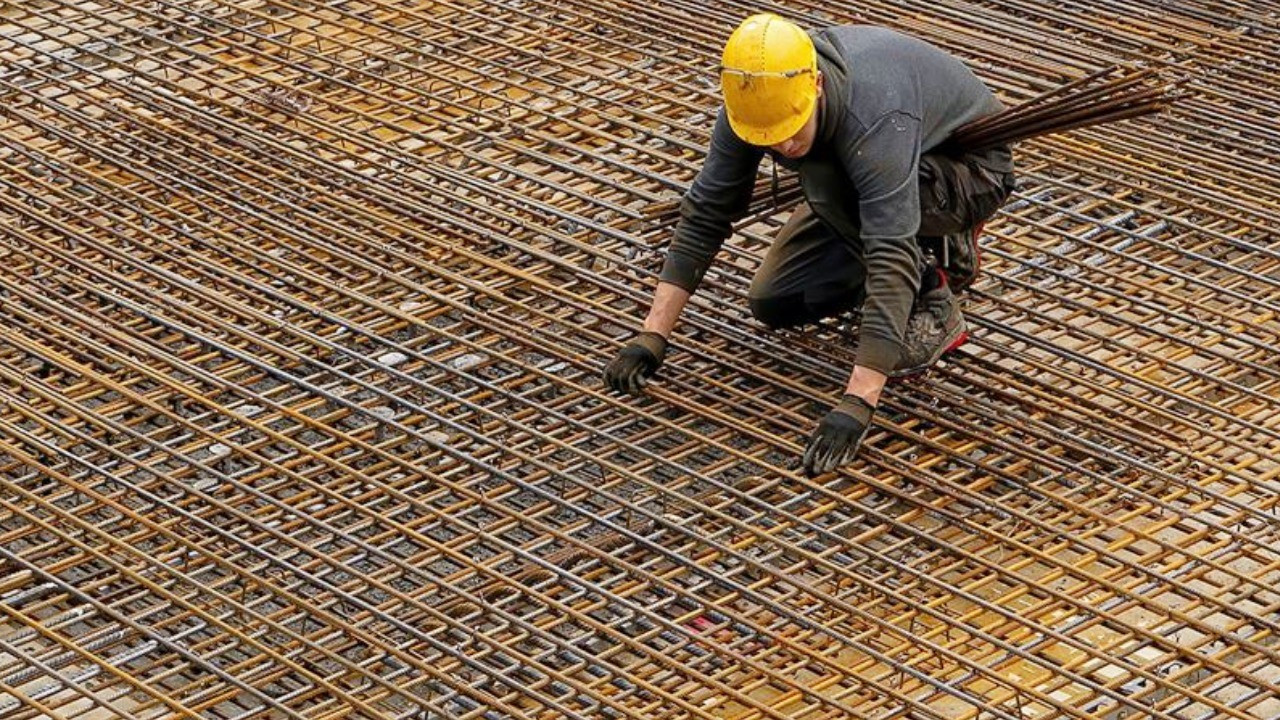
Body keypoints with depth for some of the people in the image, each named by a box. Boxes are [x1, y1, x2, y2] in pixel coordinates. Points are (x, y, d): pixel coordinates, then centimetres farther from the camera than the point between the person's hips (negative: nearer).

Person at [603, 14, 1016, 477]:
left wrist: (856, 405, -53)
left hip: (970, 167, -7)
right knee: (774, 303, -2)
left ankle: (932, 306, -14)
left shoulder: (876, 123, -43)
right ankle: (937, 250, 15)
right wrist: (651, 338, -22)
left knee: (825, 176, -34)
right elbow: (705, 213, -16)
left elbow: (890, 263, -47)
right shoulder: (754, 99, -23)